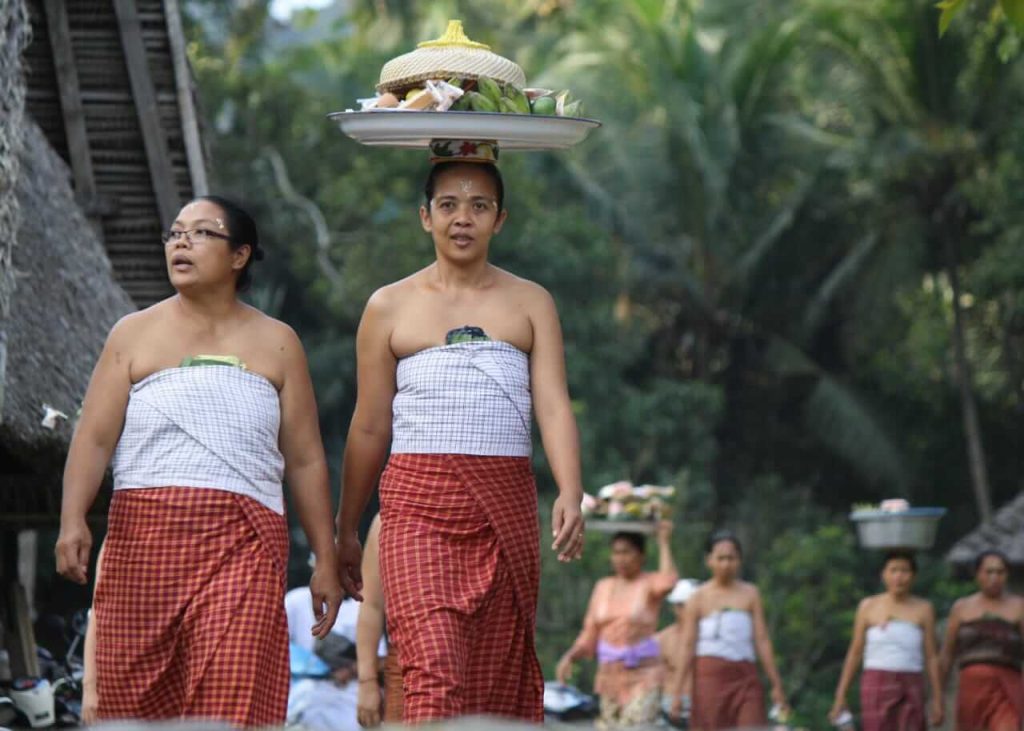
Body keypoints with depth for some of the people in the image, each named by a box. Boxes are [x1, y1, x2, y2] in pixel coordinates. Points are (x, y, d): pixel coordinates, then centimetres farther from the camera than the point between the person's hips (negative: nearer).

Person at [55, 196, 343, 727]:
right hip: (142, 536, 1)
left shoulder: (275, 343, 14)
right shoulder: (134, 335, 13)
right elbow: (94, 438, 3)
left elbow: (306, 461, 13)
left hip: (242, 543, -1)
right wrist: (72, 519, -13)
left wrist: (325, 559, 9)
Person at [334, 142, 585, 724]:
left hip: (505, 503, 2)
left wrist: (571, 495, -16)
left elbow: (555, 407, 1)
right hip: (418, 504, -2)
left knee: (499, 676, 5)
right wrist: (346, 530, 12)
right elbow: (369, 428, 11)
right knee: (433, 668, -17)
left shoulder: (531, 304, 11)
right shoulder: (391, 307, 9)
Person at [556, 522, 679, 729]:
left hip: (642, 676, -5)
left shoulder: (650, 583, -2)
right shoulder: (603, 587, 12)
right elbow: (590, 635, 13)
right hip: (609, 675, 5)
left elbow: (668, 581, -28)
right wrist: (570, 656, -3)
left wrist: (663, 542, -18)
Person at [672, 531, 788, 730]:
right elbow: (687, 646, 3)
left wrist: (776, 685, 4)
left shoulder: (750, 594, 10)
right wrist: (677, 691, -3)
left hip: (745, 678, 1)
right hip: (710, 676, -1)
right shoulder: (699, 598, 5)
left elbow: (762, 641, 8)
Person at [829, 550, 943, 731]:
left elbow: (931, 657, 7)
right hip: (876, 685, -1)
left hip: (911, 686, 1)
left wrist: (937, 699, 3)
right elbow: (855, 653, 10)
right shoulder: (869, 607, 8)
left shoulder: (923, 609, 8)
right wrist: (841, 694, 6)